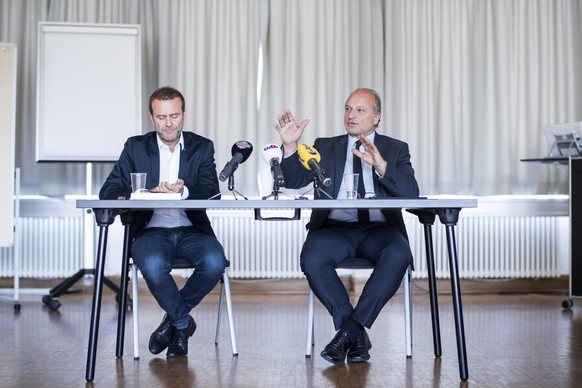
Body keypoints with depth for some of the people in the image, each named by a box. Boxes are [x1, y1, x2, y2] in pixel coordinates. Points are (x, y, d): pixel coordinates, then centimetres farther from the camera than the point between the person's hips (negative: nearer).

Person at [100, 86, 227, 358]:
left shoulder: (202, 147, 9)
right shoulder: (135, 147, 9)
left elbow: (212, 192, -5)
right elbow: (109, 191, 0)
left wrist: (184, 191, -28)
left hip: (191, 231, 1)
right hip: (152, 230, -1)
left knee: (215, 261, -30)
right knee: (152, 265, -34)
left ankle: (173, 319, -3)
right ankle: (183, 323, -5)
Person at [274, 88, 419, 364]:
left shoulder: (395, 149, 16)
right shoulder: (326, 147, 20)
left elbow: (411, 193, 0)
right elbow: (294, 181, 8)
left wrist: (381, 165, -15)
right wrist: (290, 146, -8)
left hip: (378, 229, -1)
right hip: (335, 229, 1)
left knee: (398, 255, -34)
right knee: (311, 258, -32)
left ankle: (348, 330, -24)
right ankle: (357, 333, -18)